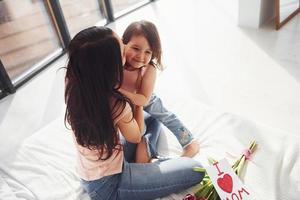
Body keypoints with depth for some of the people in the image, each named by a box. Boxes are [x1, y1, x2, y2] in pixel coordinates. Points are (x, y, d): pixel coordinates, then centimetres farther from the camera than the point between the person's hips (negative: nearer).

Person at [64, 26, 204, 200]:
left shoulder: (75, 84, -15)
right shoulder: (117, 106, -35)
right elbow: (136, 137, -12)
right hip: (108, 185, -7)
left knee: (153, 120, 20)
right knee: (195, 170, -10)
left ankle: (144, 162, 8)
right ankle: (145, 164, 6)